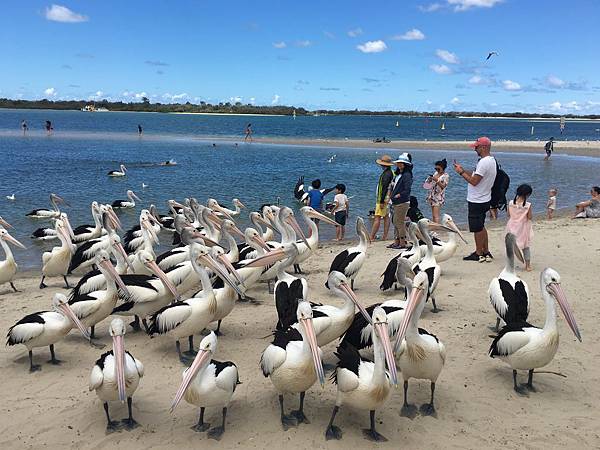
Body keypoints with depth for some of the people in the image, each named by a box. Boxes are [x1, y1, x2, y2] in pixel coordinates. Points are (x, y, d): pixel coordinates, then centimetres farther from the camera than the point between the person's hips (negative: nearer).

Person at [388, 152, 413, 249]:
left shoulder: (407, 175, -14)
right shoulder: (398, 174, 15)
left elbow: (407, 190, -20)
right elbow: (393, 186, 22)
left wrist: (398, 195, -16)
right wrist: (391, 195, 7)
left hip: (403, 202, -10)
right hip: (396, 202, 10)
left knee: (399, 222, -6)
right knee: (396, 222, 13)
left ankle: (403, 243, 1)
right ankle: (396, 242, 20)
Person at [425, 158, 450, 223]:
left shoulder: (446, 176, -7)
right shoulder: (436, 173, 13)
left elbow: (443, 186, -15)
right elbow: (430, 184, 19)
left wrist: (437, 180, -27)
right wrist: (430, 179, -2)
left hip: (438, 197, -7)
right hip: (432, 195, 7)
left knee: (436, 215, -14)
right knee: (433, 215, 10)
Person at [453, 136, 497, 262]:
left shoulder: (484, 162, -22)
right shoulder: (491, 160, 11)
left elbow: (474, 181, -24)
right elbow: (475, 175, 15)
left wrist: (461, 172, -13)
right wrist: (462, 169, 9)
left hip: (477, 201, -10)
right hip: (484, 200, 10)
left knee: (477, 228, 1)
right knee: (481, 227, 19)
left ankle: (479, 254, 10)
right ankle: (486, 252, 25)